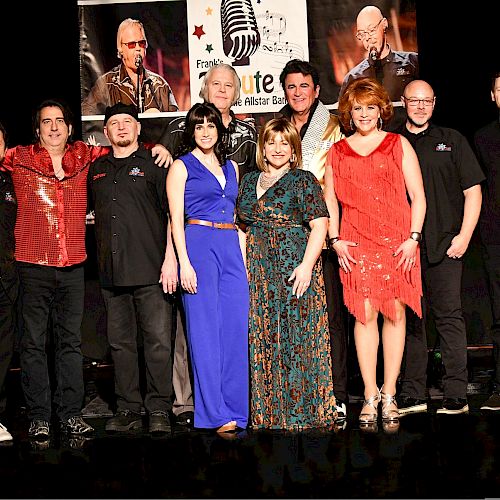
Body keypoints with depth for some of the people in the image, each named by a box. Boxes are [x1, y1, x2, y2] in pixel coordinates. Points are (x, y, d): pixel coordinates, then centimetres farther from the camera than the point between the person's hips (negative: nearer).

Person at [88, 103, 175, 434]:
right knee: (120, 342, 8)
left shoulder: (153, 164, 4)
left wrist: (170, 258, -10)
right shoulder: (97, 170, 17)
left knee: (158, 341, -4)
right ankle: (127, 409, 16)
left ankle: (159, 410, 4)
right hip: (112, 270, 5)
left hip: (150, 270, -5)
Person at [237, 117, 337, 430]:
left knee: (296, 337, -4)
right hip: (258, 272, 5)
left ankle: (302, 412, 5)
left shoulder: (304, 180, -1)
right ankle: (268, 412, 14)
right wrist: (242, 264, 9)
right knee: (262, 340, 5)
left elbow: (320, 224, -9)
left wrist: (307, 265, -18)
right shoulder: (249, 181, 15)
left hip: (295, 267, -5)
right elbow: (242, 226, 19)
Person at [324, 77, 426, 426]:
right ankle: (370, 396, 3)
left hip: (398, 241, 0)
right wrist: (335, 240, 2)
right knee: (365, 315, -4)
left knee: (396, 314, -1)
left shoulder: (399, 145, 9)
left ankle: (389, 394, 8)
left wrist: (413, 237, -5)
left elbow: (417, 196, 6)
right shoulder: (338, 152, 13)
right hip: (356, 243, 0)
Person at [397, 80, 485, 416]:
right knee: (408, 319, 4)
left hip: (444, 245, -1)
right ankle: (412, 395, 10)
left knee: (449, 316, -3)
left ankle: (456, 395, 1)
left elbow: (473, 190, 8)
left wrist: (464, 236, -2)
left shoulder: (452, 140, 11)